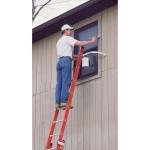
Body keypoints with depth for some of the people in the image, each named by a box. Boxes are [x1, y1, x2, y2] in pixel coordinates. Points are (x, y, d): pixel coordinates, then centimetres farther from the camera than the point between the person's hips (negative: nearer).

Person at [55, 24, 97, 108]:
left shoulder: (59, 41, 30)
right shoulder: (67, 38, 3)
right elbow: (80, 43, -8)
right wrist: (92, 41, 1)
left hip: (59, 61, 9)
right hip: (66, 61, -9)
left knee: (59, 83, 1)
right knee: (66, 82, -13)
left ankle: (58, 102, -6)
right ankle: (63, 101, -20)